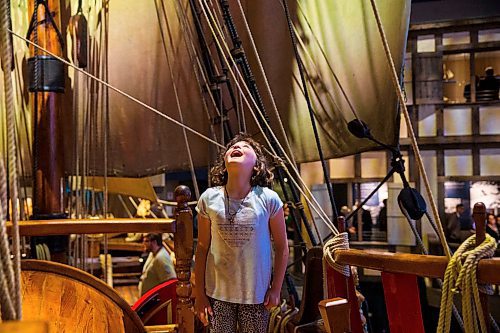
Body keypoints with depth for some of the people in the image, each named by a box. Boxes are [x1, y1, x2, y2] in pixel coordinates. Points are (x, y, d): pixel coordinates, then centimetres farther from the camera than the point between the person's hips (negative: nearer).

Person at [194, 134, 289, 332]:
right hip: (218, 292, 1)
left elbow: (281, 247, 1)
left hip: (256, 294, 0)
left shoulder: (268, 199, -8)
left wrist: (276, 289, -1)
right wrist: (199, 293, 2)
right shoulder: (209, 199, -4)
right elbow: (202, 248, 2)